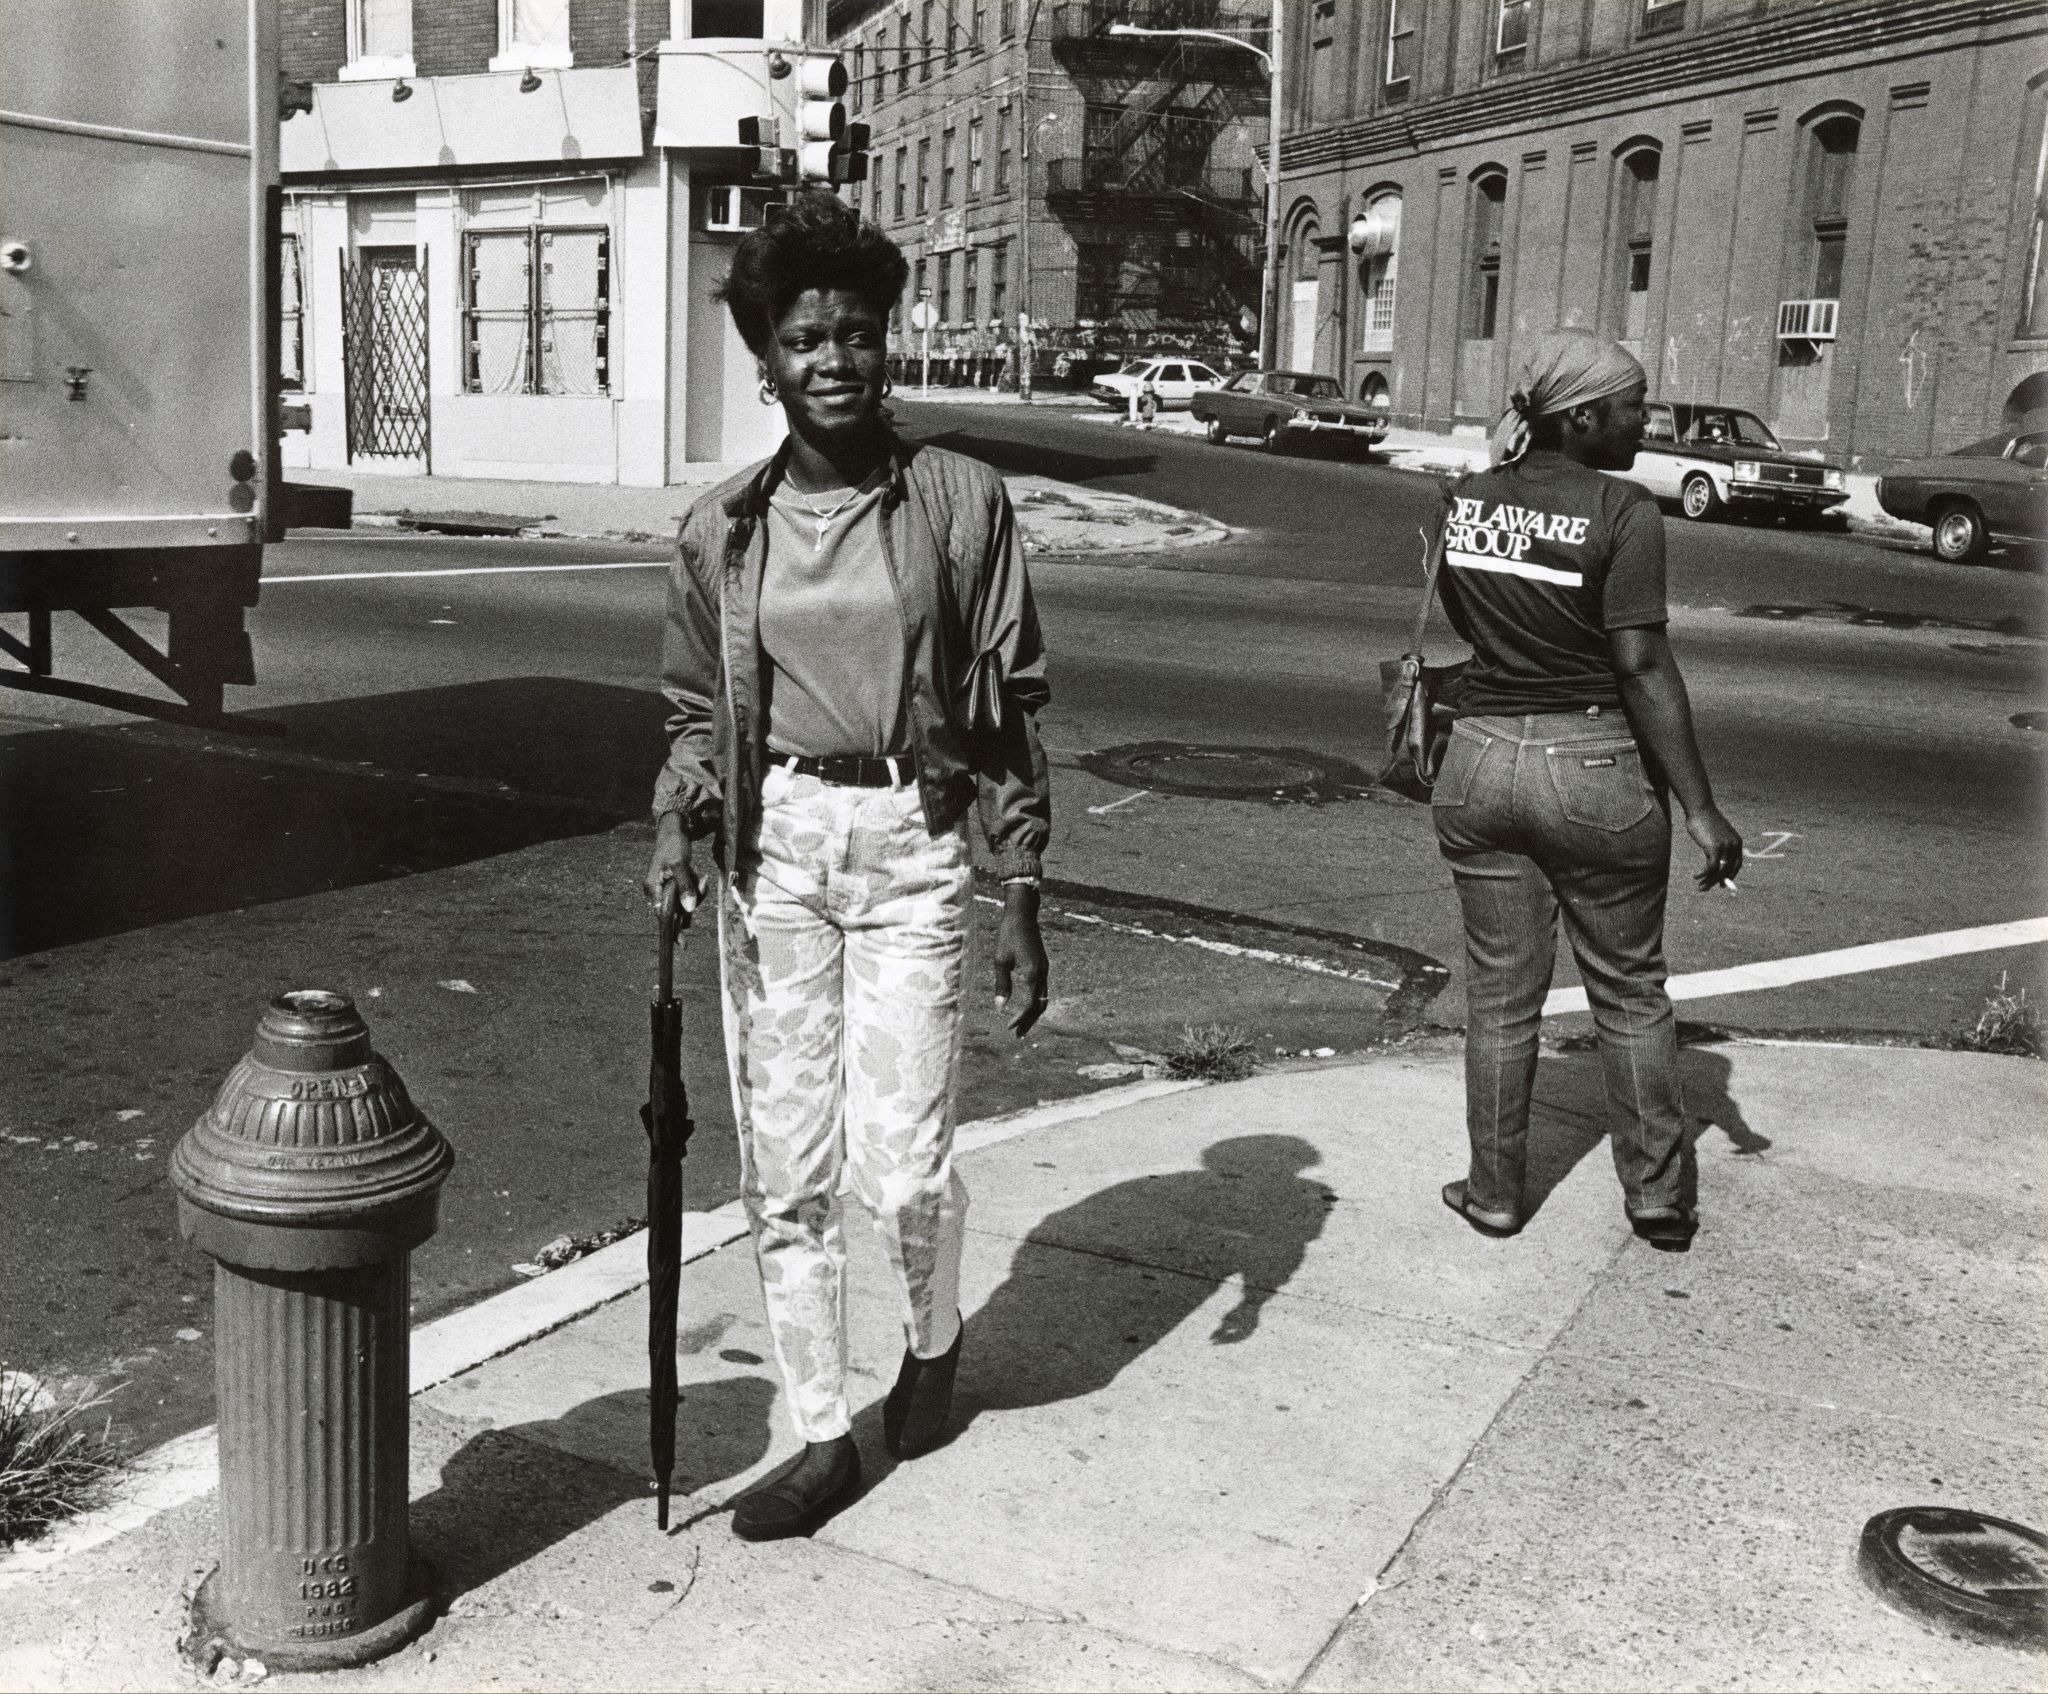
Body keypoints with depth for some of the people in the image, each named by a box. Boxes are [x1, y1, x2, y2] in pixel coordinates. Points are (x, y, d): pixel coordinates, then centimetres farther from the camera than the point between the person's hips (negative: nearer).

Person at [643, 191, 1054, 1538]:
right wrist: (681, 815, -6)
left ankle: (935, 1336, 30)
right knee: (786, 1169, 6)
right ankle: (825, 1438, 23)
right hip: (772, 847, 3)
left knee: (902, 1163, -5)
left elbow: (1009, 708, 1)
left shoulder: (959, 500, -1)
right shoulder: (723, 529, 6)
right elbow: (698, 711, 14)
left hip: (912, 844, -3)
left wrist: (1022, 896, -2)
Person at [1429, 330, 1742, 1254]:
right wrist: (1700, 807, -15)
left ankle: (1494, 1192, 23)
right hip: (1597, 767, -4)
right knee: (1630, 991, 13)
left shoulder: (1462, 501, 2)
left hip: (1482, 761, 4)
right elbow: (1643, 665, -17)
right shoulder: (1623, 511, -14)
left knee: (1500, 995, 14)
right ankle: (1657, 1194, 22)